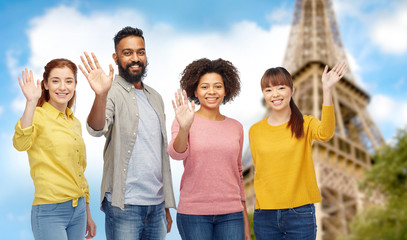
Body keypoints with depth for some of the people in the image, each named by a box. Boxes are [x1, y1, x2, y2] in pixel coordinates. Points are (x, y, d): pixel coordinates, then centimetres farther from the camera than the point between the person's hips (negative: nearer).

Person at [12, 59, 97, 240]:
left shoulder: (75, 123, 13)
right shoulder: (38, 116, -7)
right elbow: (21, 143, -29)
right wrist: (31, 102, -38)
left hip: (78, 210, 7)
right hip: (50, 211, -7)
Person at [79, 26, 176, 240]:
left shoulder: (155, 97, 15)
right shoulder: (113, 93, -5)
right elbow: (96, 129, -26)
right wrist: (100, 95, -46)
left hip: (156, 204, 6)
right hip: (125, 205, -6)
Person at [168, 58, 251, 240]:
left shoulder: (236, 127, 10)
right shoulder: (184, 122, 0)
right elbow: (176, 154, -18)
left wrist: (245, 219, 16)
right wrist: (184, 128, -37)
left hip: (231, 214, 3)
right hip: (193, 213, -2)